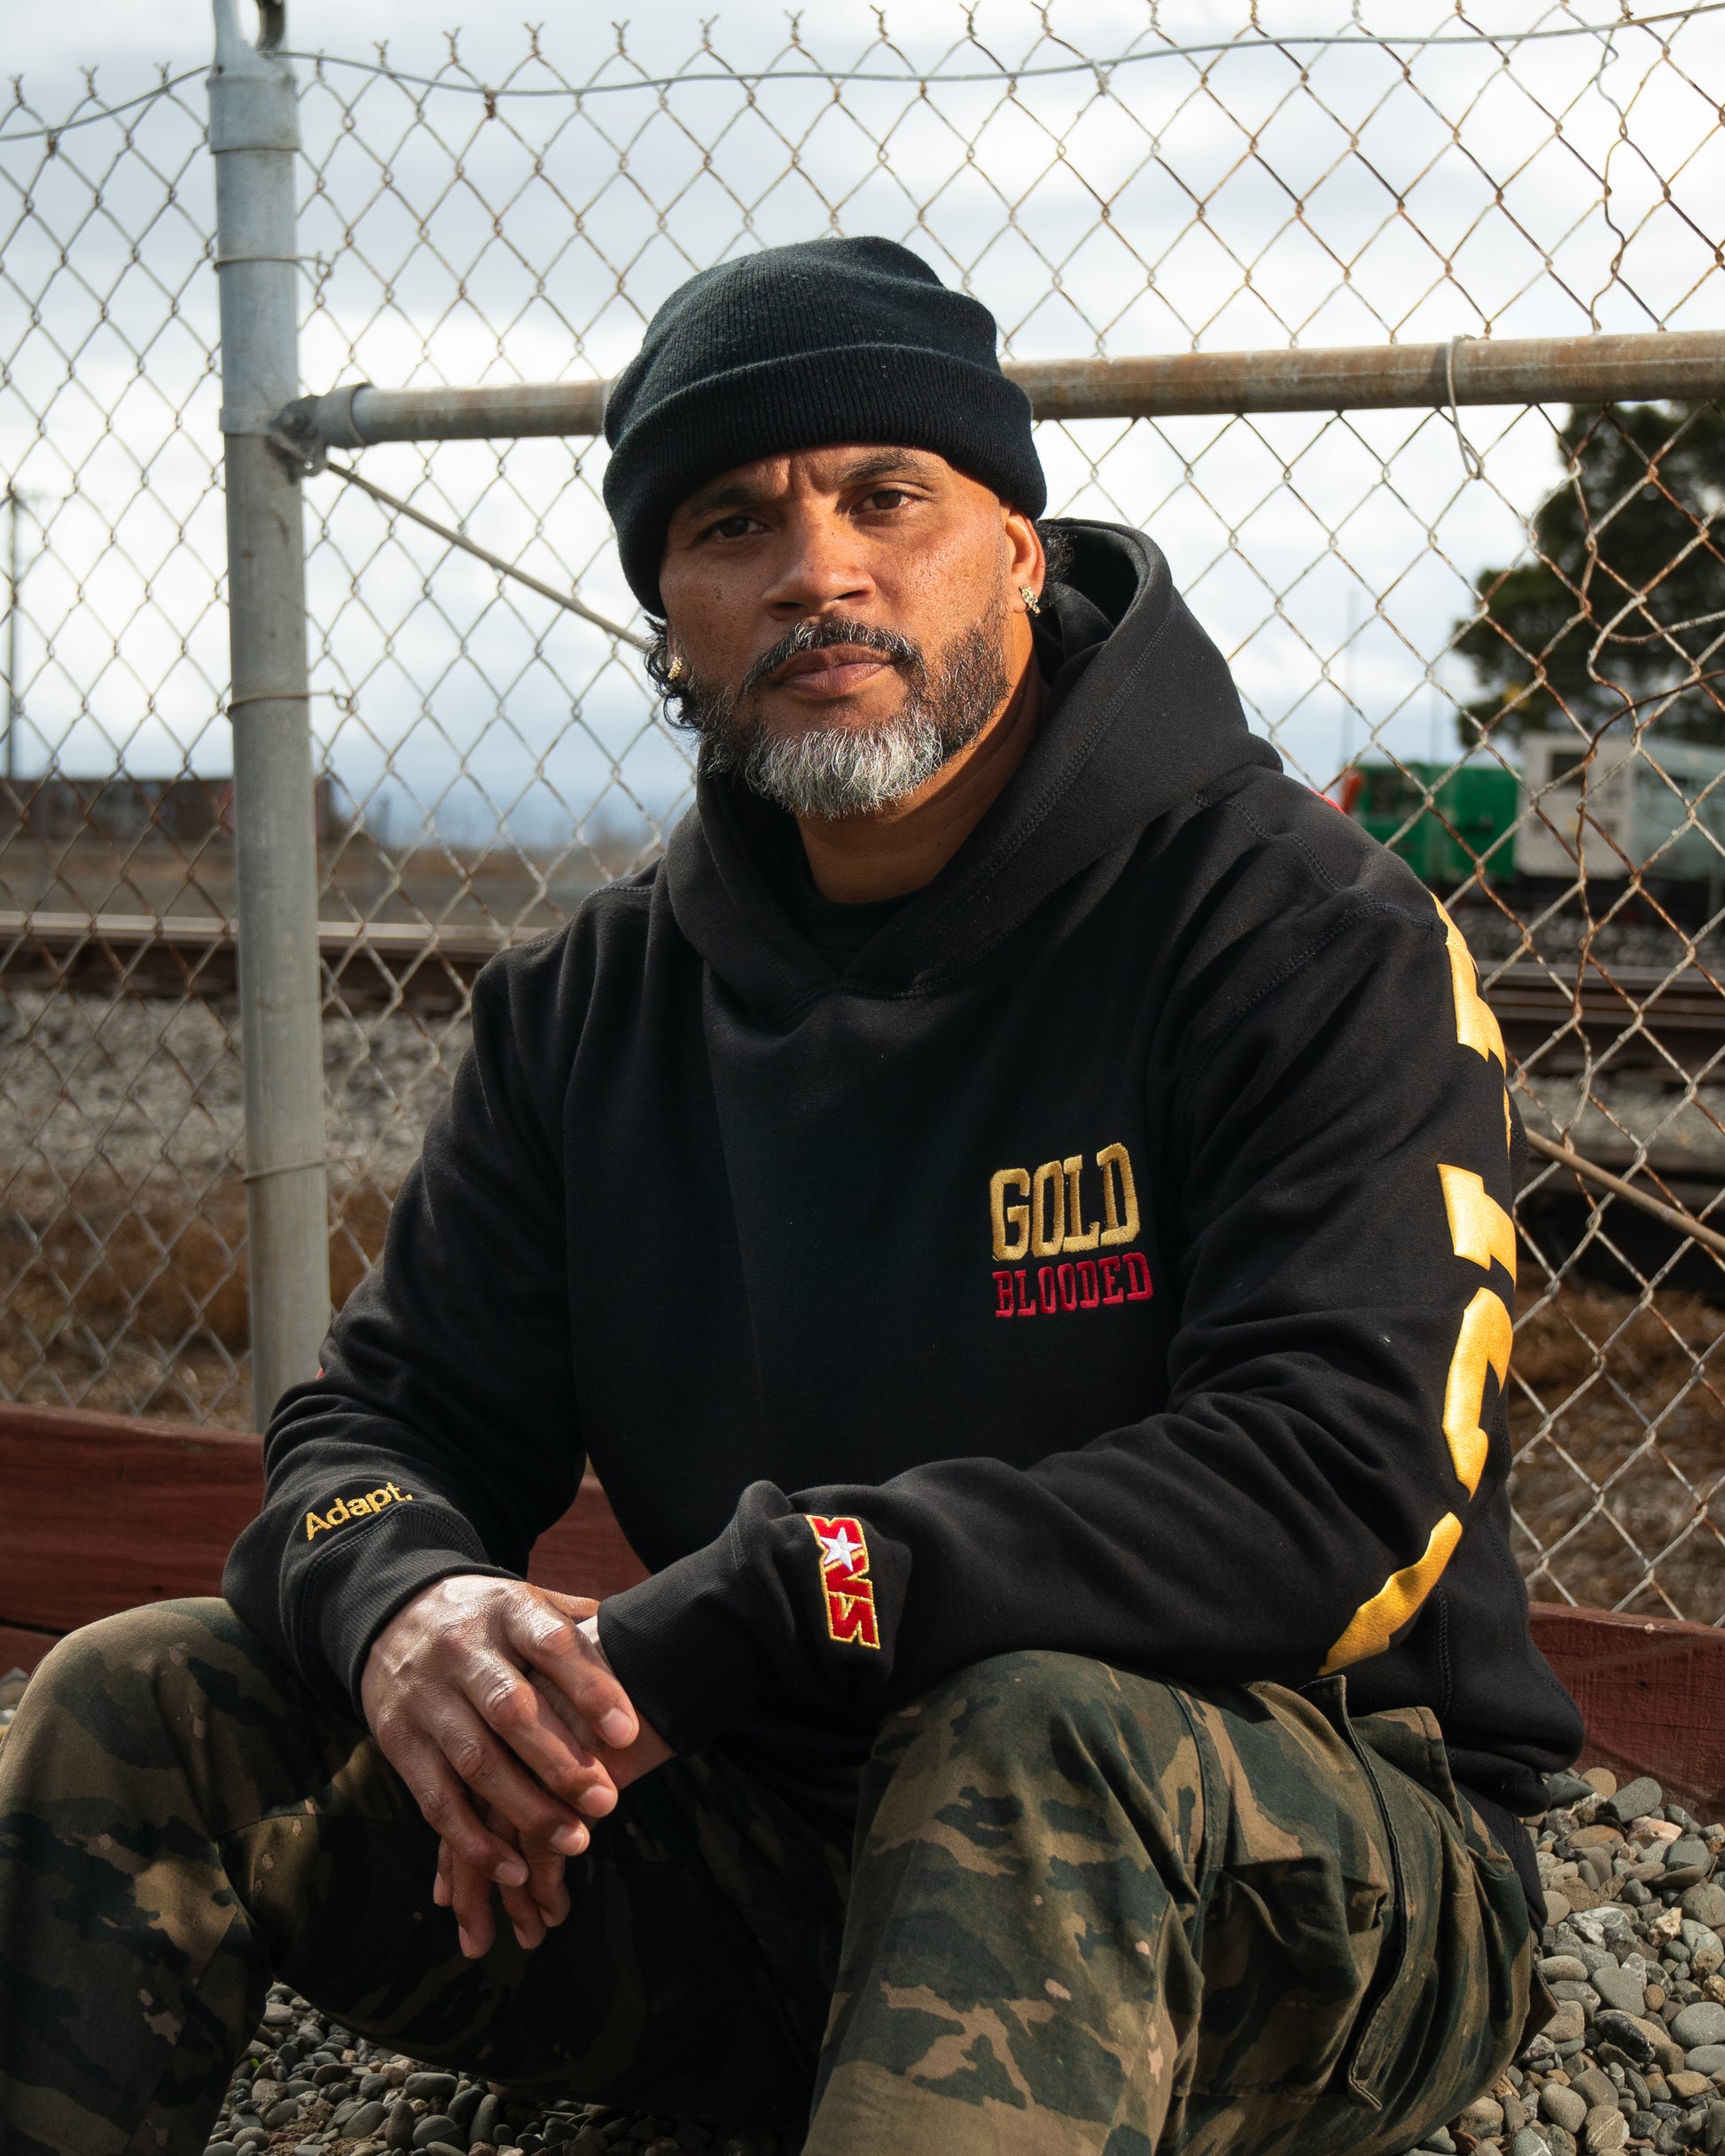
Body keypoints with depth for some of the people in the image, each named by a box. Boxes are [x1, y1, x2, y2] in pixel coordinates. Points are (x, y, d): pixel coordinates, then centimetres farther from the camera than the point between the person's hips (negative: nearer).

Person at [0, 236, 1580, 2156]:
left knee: (1041, 1738, -40)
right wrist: (403, 1604, -21)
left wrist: (715, 1626, -28)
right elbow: (384, 1421, 6)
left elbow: (1335, 1496, -24)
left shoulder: (1304, 936, -11)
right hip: (773, 1848, 5)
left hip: (1303, 1880, -4)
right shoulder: (593, 1006, 7)